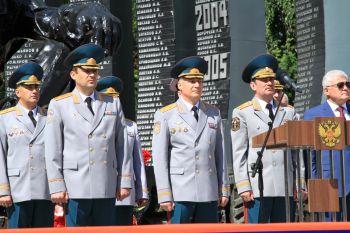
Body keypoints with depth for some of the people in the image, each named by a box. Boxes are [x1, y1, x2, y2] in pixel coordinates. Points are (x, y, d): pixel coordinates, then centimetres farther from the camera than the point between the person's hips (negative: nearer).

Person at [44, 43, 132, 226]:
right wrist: (57, 187, -6)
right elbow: (52, 151, 0)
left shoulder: (113, 103, 13)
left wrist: (125, 182, 6)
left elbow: (122, 145, 11)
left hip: (107, 189, 3)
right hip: (76, 188, -3)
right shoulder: (59, 105, 5)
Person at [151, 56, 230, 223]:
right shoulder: (165, 115, 2)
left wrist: (224, 189, 9)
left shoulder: (213, 114, 14)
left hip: (209, 194, 4)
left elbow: (220, 154, 14)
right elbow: (159, 158, -2)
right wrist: (164, 196, -9)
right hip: (180, 192, -4)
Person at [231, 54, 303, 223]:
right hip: (258, 188, -4)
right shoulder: (241, 113, 5)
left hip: (286, 188, 4)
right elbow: (238, 154, 0)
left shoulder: (288, 112, 15)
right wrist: (243, 187, -8)